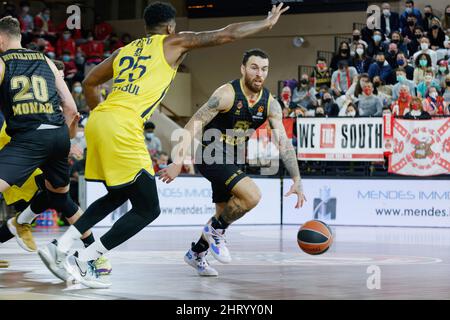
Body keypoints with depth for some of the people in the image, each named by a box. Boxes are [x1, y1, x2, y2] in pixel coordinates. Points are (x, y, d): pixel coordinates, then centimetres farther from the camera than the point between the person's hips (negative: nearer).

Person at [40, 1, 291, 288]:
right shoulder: (174, 42, 10)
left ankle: (61, 248, 18)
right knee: (147, 209, 2)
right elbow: (227, 35, 12)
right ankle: (83, 262, -3)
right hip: (123, 128, -8)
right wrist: (267, 23, 24)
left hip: (98, 122, 8)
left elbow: (89, 84, 32)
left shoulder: (125, 50, 26)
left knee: (119, 195, 27)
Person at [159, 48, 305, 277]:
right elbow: (194, 125, -23)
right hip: (210, 155, -7)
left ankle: (196, 254, 39)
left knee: (224, 214, 16)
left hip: (232, 160, 8)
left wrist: (297, 180, -14)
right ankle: (216, 229, -2)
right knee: (252, 195, -25)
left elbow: (283, 142, -5)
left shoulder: (270, 104, -4)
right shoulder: (227, 94, -21)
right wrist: (177, 162, -32)